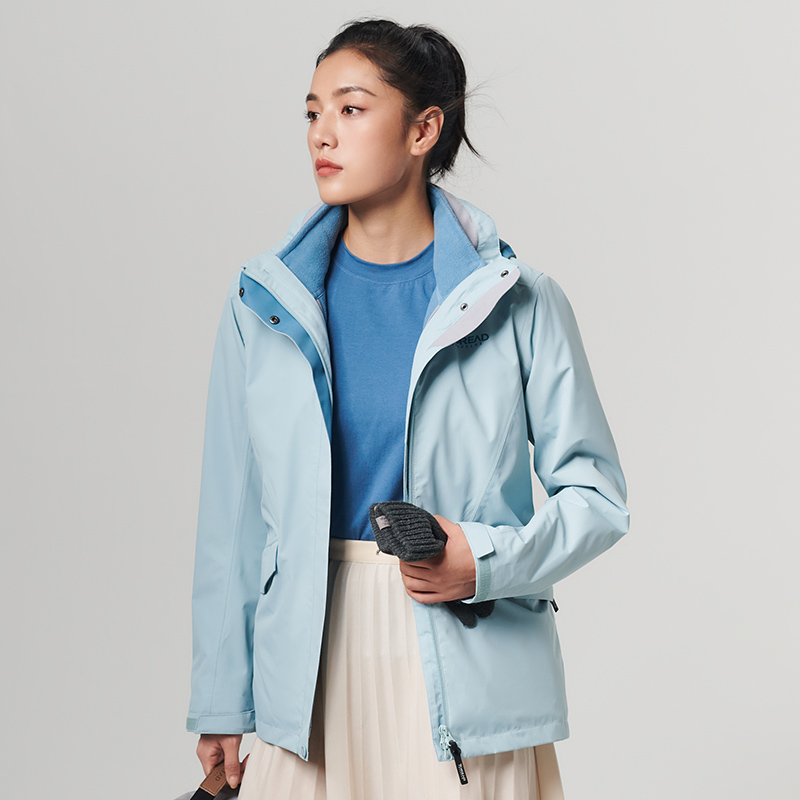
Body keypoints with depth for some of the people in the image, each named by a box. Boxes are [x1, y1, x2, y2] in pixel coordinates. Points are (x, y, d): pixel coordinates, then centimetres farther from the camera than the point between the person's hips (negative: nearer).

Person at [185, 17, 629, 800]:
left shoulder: (516, 302, -4)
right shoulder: (263, 302, 2)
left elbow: (596, 494, 1)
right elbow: (232, 515, 5)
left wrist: (488, 560, -16)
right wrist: (221, 704, 6)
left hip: (467, 666, -2)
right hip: (313, 665, 2)